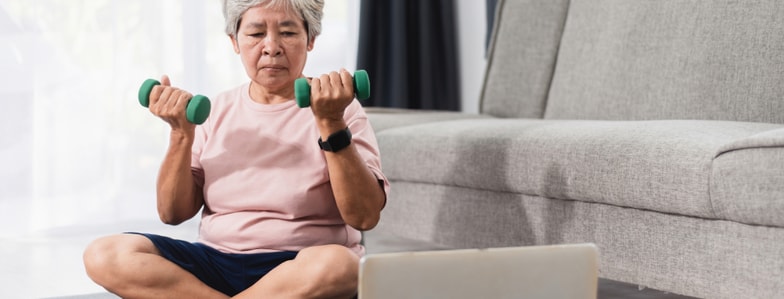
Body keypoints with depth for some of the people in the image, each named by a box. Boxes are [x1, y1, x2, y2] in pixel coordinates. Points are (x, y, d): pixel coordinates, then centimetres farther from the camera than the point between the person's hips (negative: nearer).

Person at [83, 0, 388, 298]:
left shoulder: (341, 109, 1)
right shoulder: (216, 111, 11)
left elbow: (365, 216, -11)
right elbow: (173, 213, 7)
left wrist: (331, 124, -19)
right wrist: (182, 133, -6)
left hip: (301, 269, -3)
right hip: (215, 262, 3)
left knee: (336, 264, -39)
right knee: (104, 255, -21)